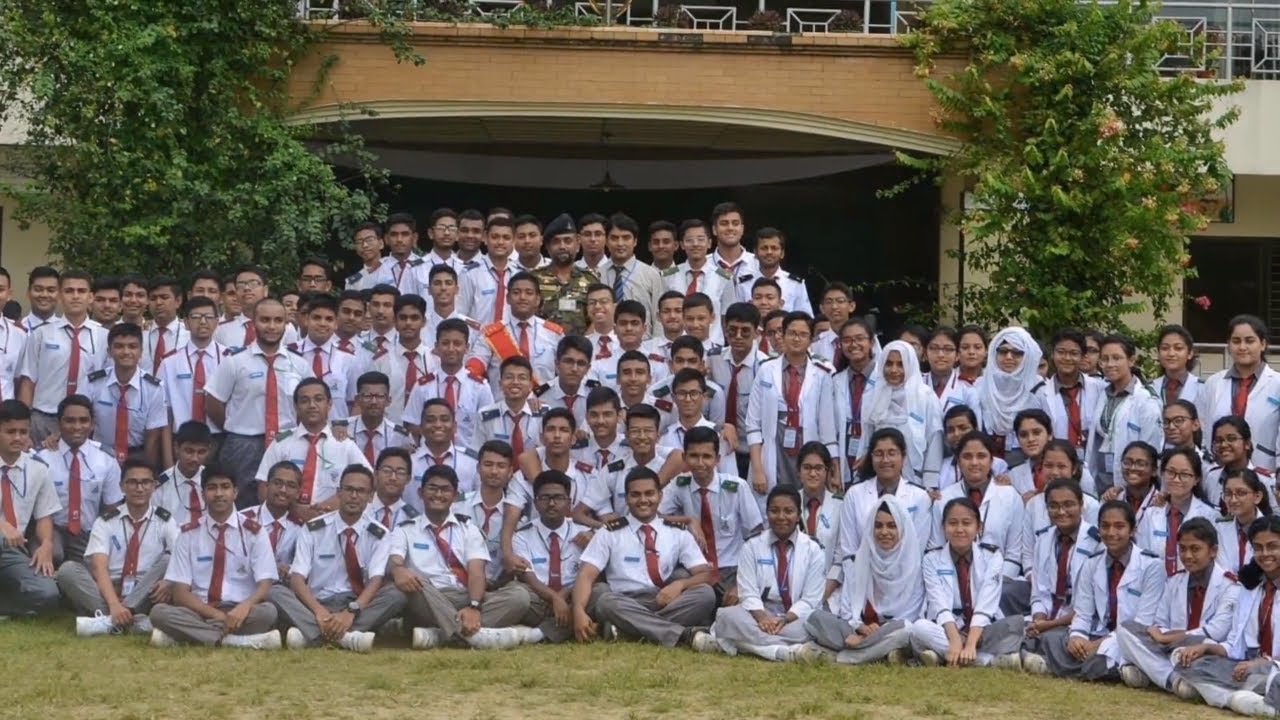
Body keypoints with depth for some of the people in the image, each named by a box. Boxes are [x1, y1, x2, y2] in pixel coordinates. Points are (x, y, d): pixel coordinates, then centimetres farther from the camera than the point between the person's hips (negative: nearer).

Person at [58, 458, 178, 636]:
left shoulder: (165, 521, 4)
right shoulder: (105, 522, 2)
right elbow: (100, 567, -12)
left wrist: (170, 581, -33)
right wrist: (114, 604, -30)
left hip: (146, 597, 0)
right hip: (109, 595, 1)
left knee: (168, 561, -25)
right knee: (68, 569, -22)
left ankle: (111, 620, -37)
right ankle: (136, 620, -40)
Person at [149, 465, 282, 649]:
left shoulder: (254, 532, 3)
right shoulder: (188, 533, 5)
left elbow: (265, 586, -3)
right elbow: (180, 593, 0)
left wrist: (245, 606, -27)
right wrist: (215, 614, -18)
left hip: (240, 613, -1)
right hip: (199, 611, 1)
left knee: (267, 611, -33)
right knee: (159, 611, -28)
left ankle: (189, 635, -27)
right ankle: (238, 640, -34)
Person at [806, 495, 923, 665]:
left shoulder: (914, 563, 1)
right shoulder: (857, 562, 10)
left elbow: (911, 612, -4)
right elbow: (847, 606, 5)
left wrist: (879, 630, -18)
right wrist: (859, 627, -18)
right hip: (860, 630, 3)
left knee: (905, 629, -39)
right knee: (817, 616, -22)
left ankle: (840, 657, -32)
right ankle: (880, 651, -31)